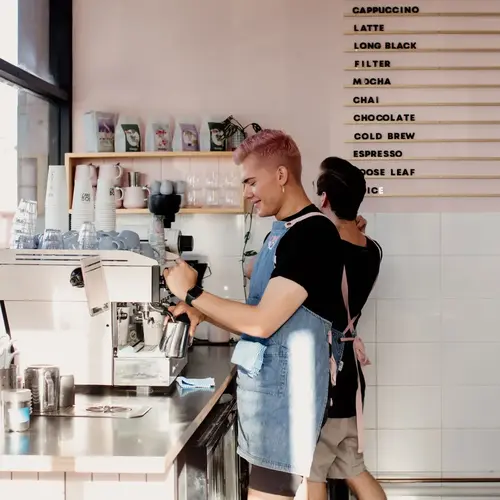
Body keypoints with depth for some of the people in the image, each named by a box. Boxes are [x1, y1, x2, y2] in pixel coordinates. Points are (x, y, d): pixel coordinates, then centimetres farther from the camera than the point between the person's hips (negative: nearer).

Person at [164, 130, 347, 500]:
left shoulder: (314, 234, -18)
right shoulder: (283, 231, 13)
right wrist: (202, 313, 6)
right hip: (265, 386, 9)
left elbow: (262, 322, -22)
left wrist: (191, 294, -13)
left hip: (284, 393, -9)